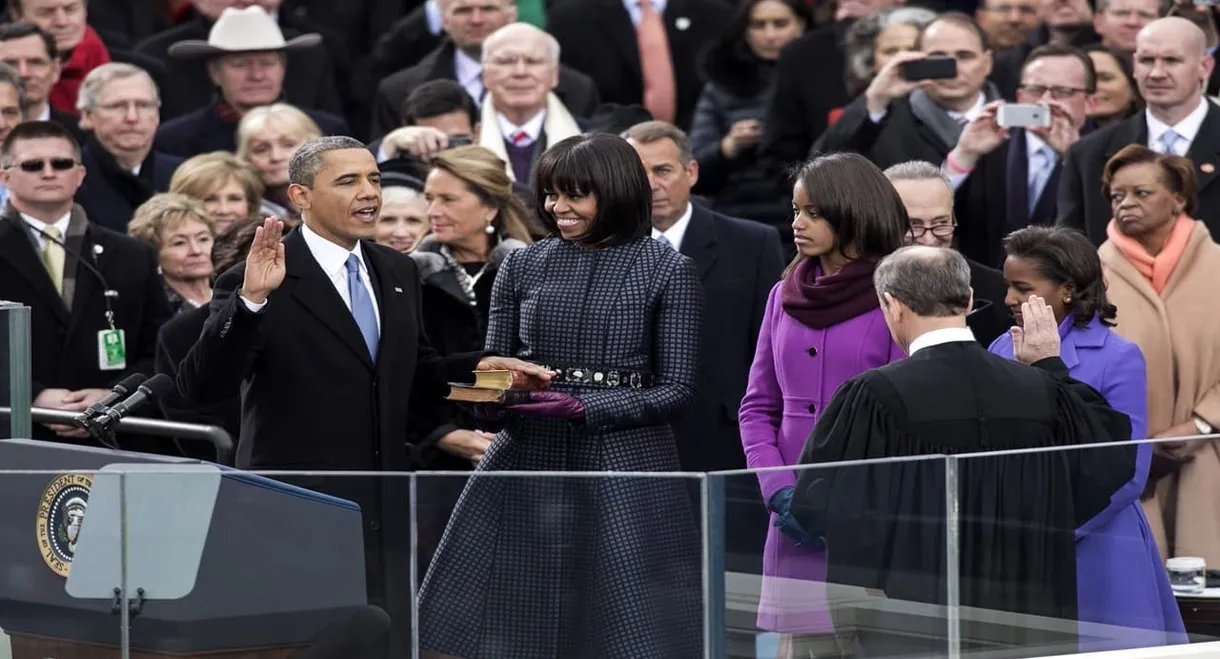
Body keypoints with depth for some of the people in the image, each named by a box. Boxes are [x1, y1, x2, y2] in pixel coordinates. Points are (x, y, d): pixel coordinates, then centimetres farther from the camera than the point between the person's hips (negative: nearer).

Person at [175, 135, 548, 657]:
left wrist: (475, 368, 3)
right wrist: (250, 301, -31)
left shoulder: (398, 273, 11)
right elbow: (200, 388, -18)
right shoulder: (256, 282, -10)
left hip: (385, 513, 6)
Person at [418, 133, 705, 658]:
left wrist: (583, 407, -16)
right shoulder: (524, 266, 9)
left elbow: (676, 390, -3)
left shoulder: (667, 272, 0)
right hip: (525, 462, 3)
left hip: (624, 472, -3)